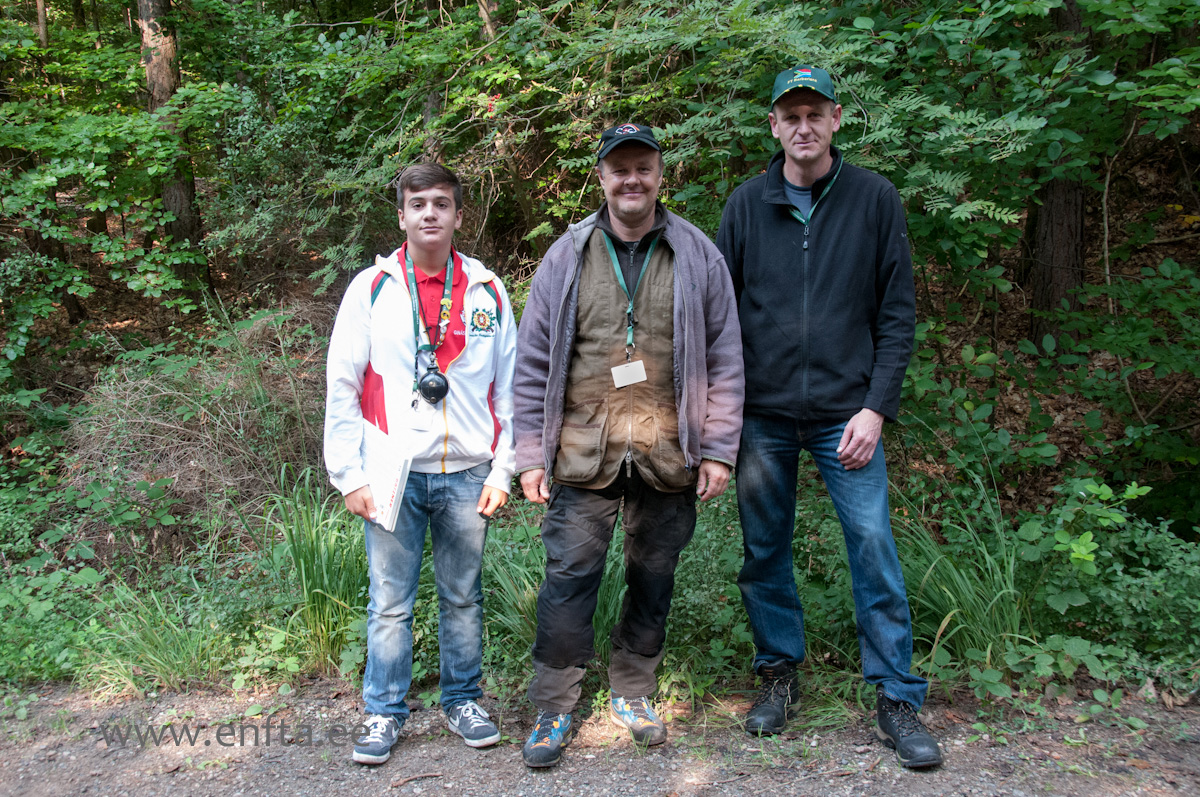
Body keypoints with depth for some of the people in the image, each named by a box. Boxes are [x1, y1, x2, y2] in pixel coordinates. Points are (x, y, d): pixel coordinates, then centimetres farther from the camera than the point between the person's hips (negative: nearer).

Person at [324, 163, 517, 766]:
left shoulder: (488, 292, 5)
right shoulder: (371, 287, 1)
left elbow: (509, 389, 7)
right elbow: (342, 389, 0)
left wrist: (502, 471, 2)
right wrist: (349, 476, -4)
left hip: (467, 476, 1)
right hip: (393, 475, -1)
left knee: (463, 597, 12)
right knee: (390, 602, 6)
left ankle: (463, 701, 29)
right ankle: (384, 713, 22)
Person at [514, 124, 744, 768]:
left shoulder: (697, 255, 5)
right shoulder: (566, 257, 4)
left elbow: (724, 359, 5)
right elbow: (533, 363, 5)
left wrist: (718, 449, 0)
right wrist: (531, 455, 0)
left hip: (668, 456, 1)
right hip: (583, 453, -1)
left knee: (653, 578, 12)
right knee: (569, 577, 0)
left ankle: (632, 694, 31)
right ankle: (553, 708, 17)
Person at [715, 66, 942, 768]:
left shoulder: (874, 198, 2)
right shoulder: (748, 203, 5)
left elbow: (897, 313, 1)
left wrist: (876, 407, -8)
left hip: (847, 412, -1)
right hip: (763, 414, 2)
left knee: (874, 550, -1)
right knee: (765, 551, 9)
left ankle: (897, 697, 15)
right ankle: (780, 674, 28)